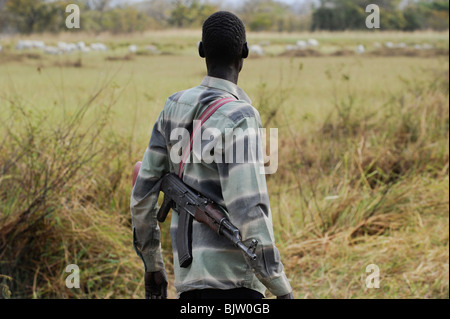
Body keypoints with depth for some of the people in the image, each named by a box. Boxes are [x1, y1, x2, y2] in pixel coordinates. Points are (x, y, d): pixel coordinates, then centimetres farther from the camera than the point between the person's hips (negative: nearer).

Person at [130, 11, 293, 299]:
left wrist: (153, 265, 24)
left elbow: (143, 193, 13)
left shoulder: (175, 108, 8)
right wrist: (283, 290, -16)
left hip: (191, 271, 9)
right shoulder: (236, 118, -16)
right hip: (231, 277, -9)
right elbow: (247, 211, -23)